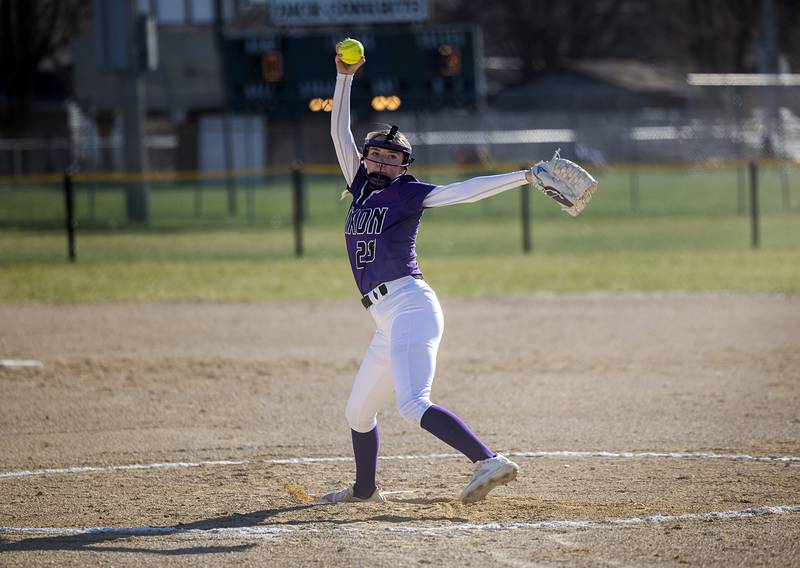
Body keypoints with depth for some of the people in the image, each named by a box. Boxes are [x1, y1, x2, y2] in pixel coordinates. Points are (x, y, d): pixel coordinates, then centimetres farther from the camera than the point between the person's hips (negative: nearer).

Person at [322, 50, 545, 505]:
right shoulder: (361, 188, 19)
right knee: (358, 410, 19)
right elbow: (340, 132, 22)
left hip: (410, 304, -8)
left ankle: (490, 462, -37)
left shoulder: (409, 193, 0)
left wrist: (525, 176, -19)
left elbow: (464, 191, -9)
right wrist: (345, 76, 18)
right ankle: (365, 489, 38)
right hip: (389, 321, 8)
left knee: (413, 405, -26)